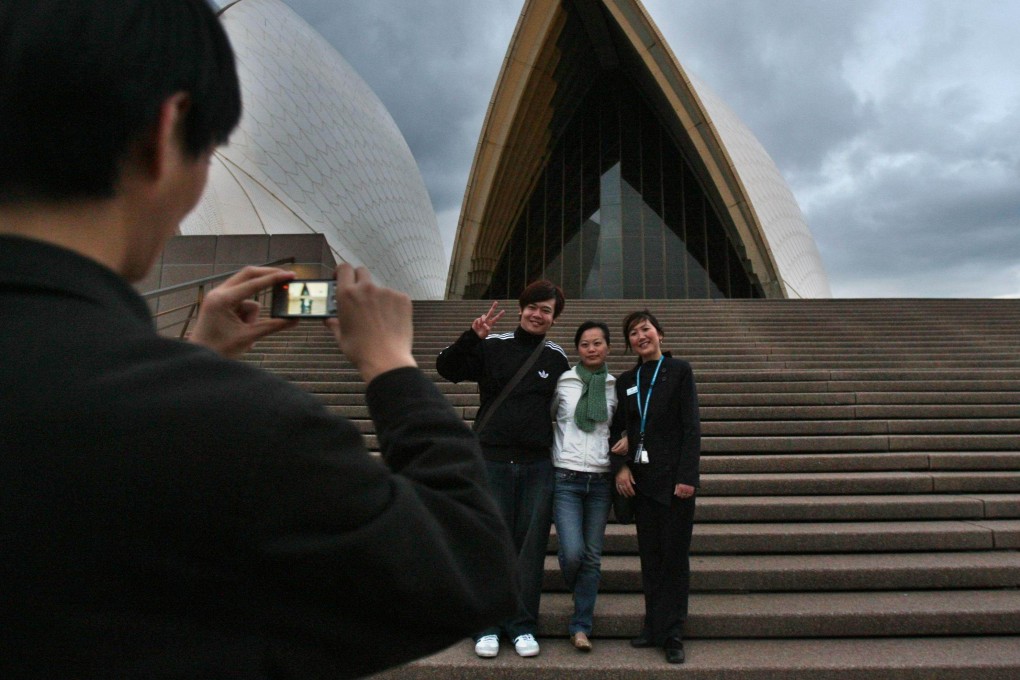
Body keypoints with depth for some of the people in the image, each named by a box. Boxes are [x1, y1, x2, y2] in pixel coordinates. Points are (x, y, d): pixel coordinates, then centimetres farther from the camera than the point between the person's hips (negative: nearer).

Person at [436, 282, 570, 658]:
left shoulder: (558, 358, 9)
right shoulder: (492, 345, 1)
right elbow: (446, 369, -8)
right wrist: (472, 336, -22)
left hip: (538, 465, 2)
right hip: (492, 460, -2)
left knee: (530, 545, 6)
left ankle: (523, 625, 20)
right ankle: (488, 625, 18)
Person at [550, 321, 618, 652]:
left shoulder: (616, 387, 7)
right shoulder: (562, 382, 2)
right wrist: (547, 454, 5)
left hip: (601, 479, 2)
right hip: (566, 478, -2)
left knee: (592, 556, 5)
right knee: (573, 552, -11)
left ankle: (581, 626, 19)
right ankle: (577, 589, 25)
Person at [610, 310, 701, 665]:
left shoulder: (679, 370, -1)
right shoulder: (626, 380, 11)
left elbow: (691, 426, -6)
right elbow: (619, 428, 11)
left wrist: (687, 476, -13)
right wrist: (620, 466, -4)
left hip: (674, 476, -4)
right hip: (641, 478, 4)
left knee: (674, 554, 3)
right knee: (649, 553, 10)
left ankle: (670, 633, 14)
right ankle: (654, 626, 21)